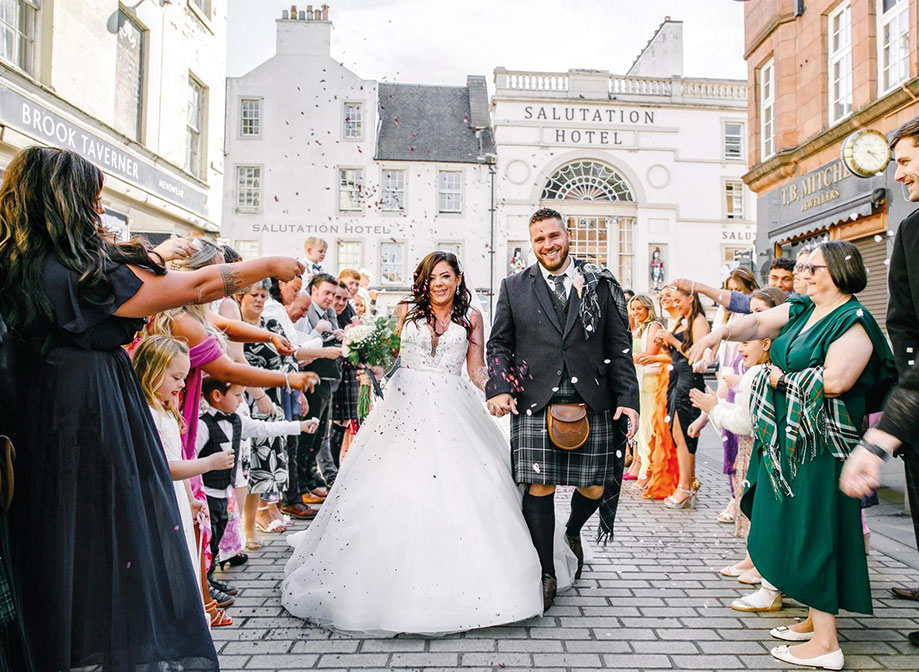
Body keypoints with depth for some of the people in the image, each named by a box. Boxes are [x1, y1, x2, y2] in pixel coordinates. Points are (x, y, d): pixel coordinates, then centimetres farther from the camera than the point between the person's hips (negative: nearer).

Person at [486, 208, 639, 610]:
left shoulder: (600, 284, 8)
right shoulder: (514, 287, 9)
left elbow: (619, 347, 6)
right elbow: (499, 344, 11)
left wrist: (628, 399, -1)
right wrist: (498, 388, -5)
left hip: (592, 406, 1)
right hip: (534, 406, 0)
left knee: (595, 488, 6)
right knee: (539, 489, -1)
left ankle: (572, 532, 41)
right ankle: (546, 574, 17)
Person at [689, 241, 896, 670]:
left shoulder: (853, 322, -13)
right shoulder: (800, 309, 12)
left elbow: (834, 381, -24)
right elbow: (758, 323, 4)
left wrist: (782, 377, -12)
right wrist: (720, 333, -15)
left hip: (821, 445, -8)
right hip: (788, 439, 8)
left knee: (814, 534, -4)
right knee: (793, 528, 14)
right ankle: (814, 618, 29)